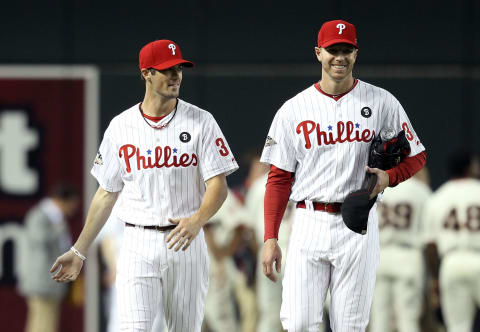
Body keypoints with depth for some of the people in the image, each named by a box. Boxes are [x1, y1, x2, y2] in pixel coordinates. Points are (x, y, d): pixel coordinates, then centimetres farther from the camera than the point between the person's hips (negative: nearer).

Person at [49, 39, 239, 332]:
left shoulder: (200, 122, 1)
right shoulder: (120, 127, 6)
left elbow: (218, 185, -6)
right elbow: (107, 193, 13)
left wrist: (197, 221, -27)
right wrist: (79, 251, 11)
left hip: (186, 244, 0)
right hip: (138, 245, 0)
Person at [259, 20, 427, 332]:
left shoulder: (382, 103, 4)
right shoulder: (294, 109, 5)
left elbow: (417, 156, 10)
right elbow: (279, 178, 6)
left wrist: (389, 177, -12)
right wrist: (270, 238, -2)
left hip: (358, 227, 0)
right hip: (309, 225, 1)